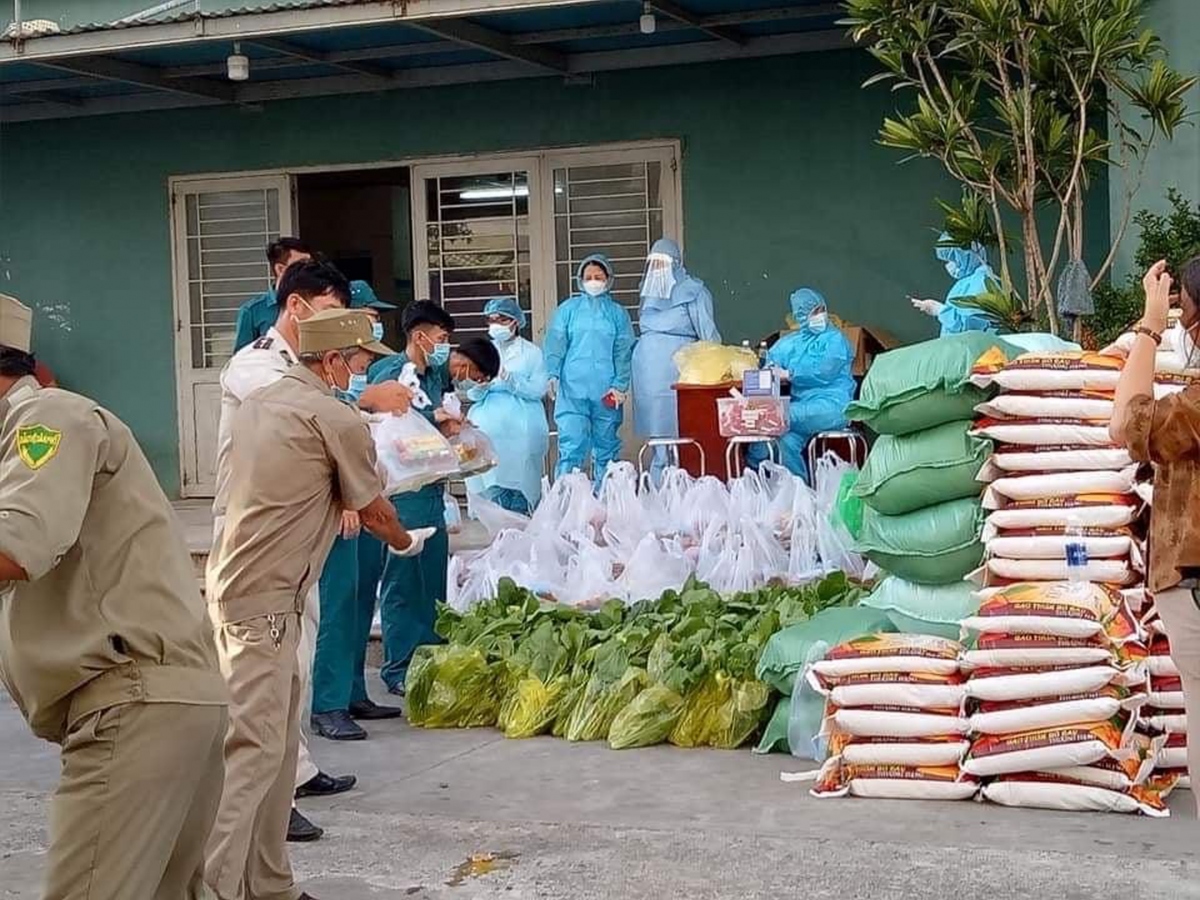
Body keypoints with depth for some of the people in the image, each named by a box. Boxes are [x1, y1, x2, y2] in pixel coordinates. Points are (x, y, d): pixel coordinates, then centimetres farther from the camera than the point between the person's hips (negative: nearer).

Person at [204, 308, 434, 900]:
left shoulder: (259, 402, 14)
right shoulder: (336, 419, -10)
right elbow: (374, 508, 4)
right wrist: (405, 541, 22)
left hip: (233, 584, 9)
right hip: (264, 601, -9)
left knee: (278, 741, 13)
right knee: (253, 748, -11)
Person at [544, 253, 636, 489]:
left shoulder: (618, 313, 12)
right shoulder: (568, 309, 10)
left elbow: (624, 351, 5)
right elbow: (556, 343, 3)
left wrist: (620, 385, -6)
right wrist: (553, 374, -12)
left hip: (606, 392, 2)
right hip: (572, 389, -1)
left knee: (606, 447, 8)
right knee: (571, 446, -9)